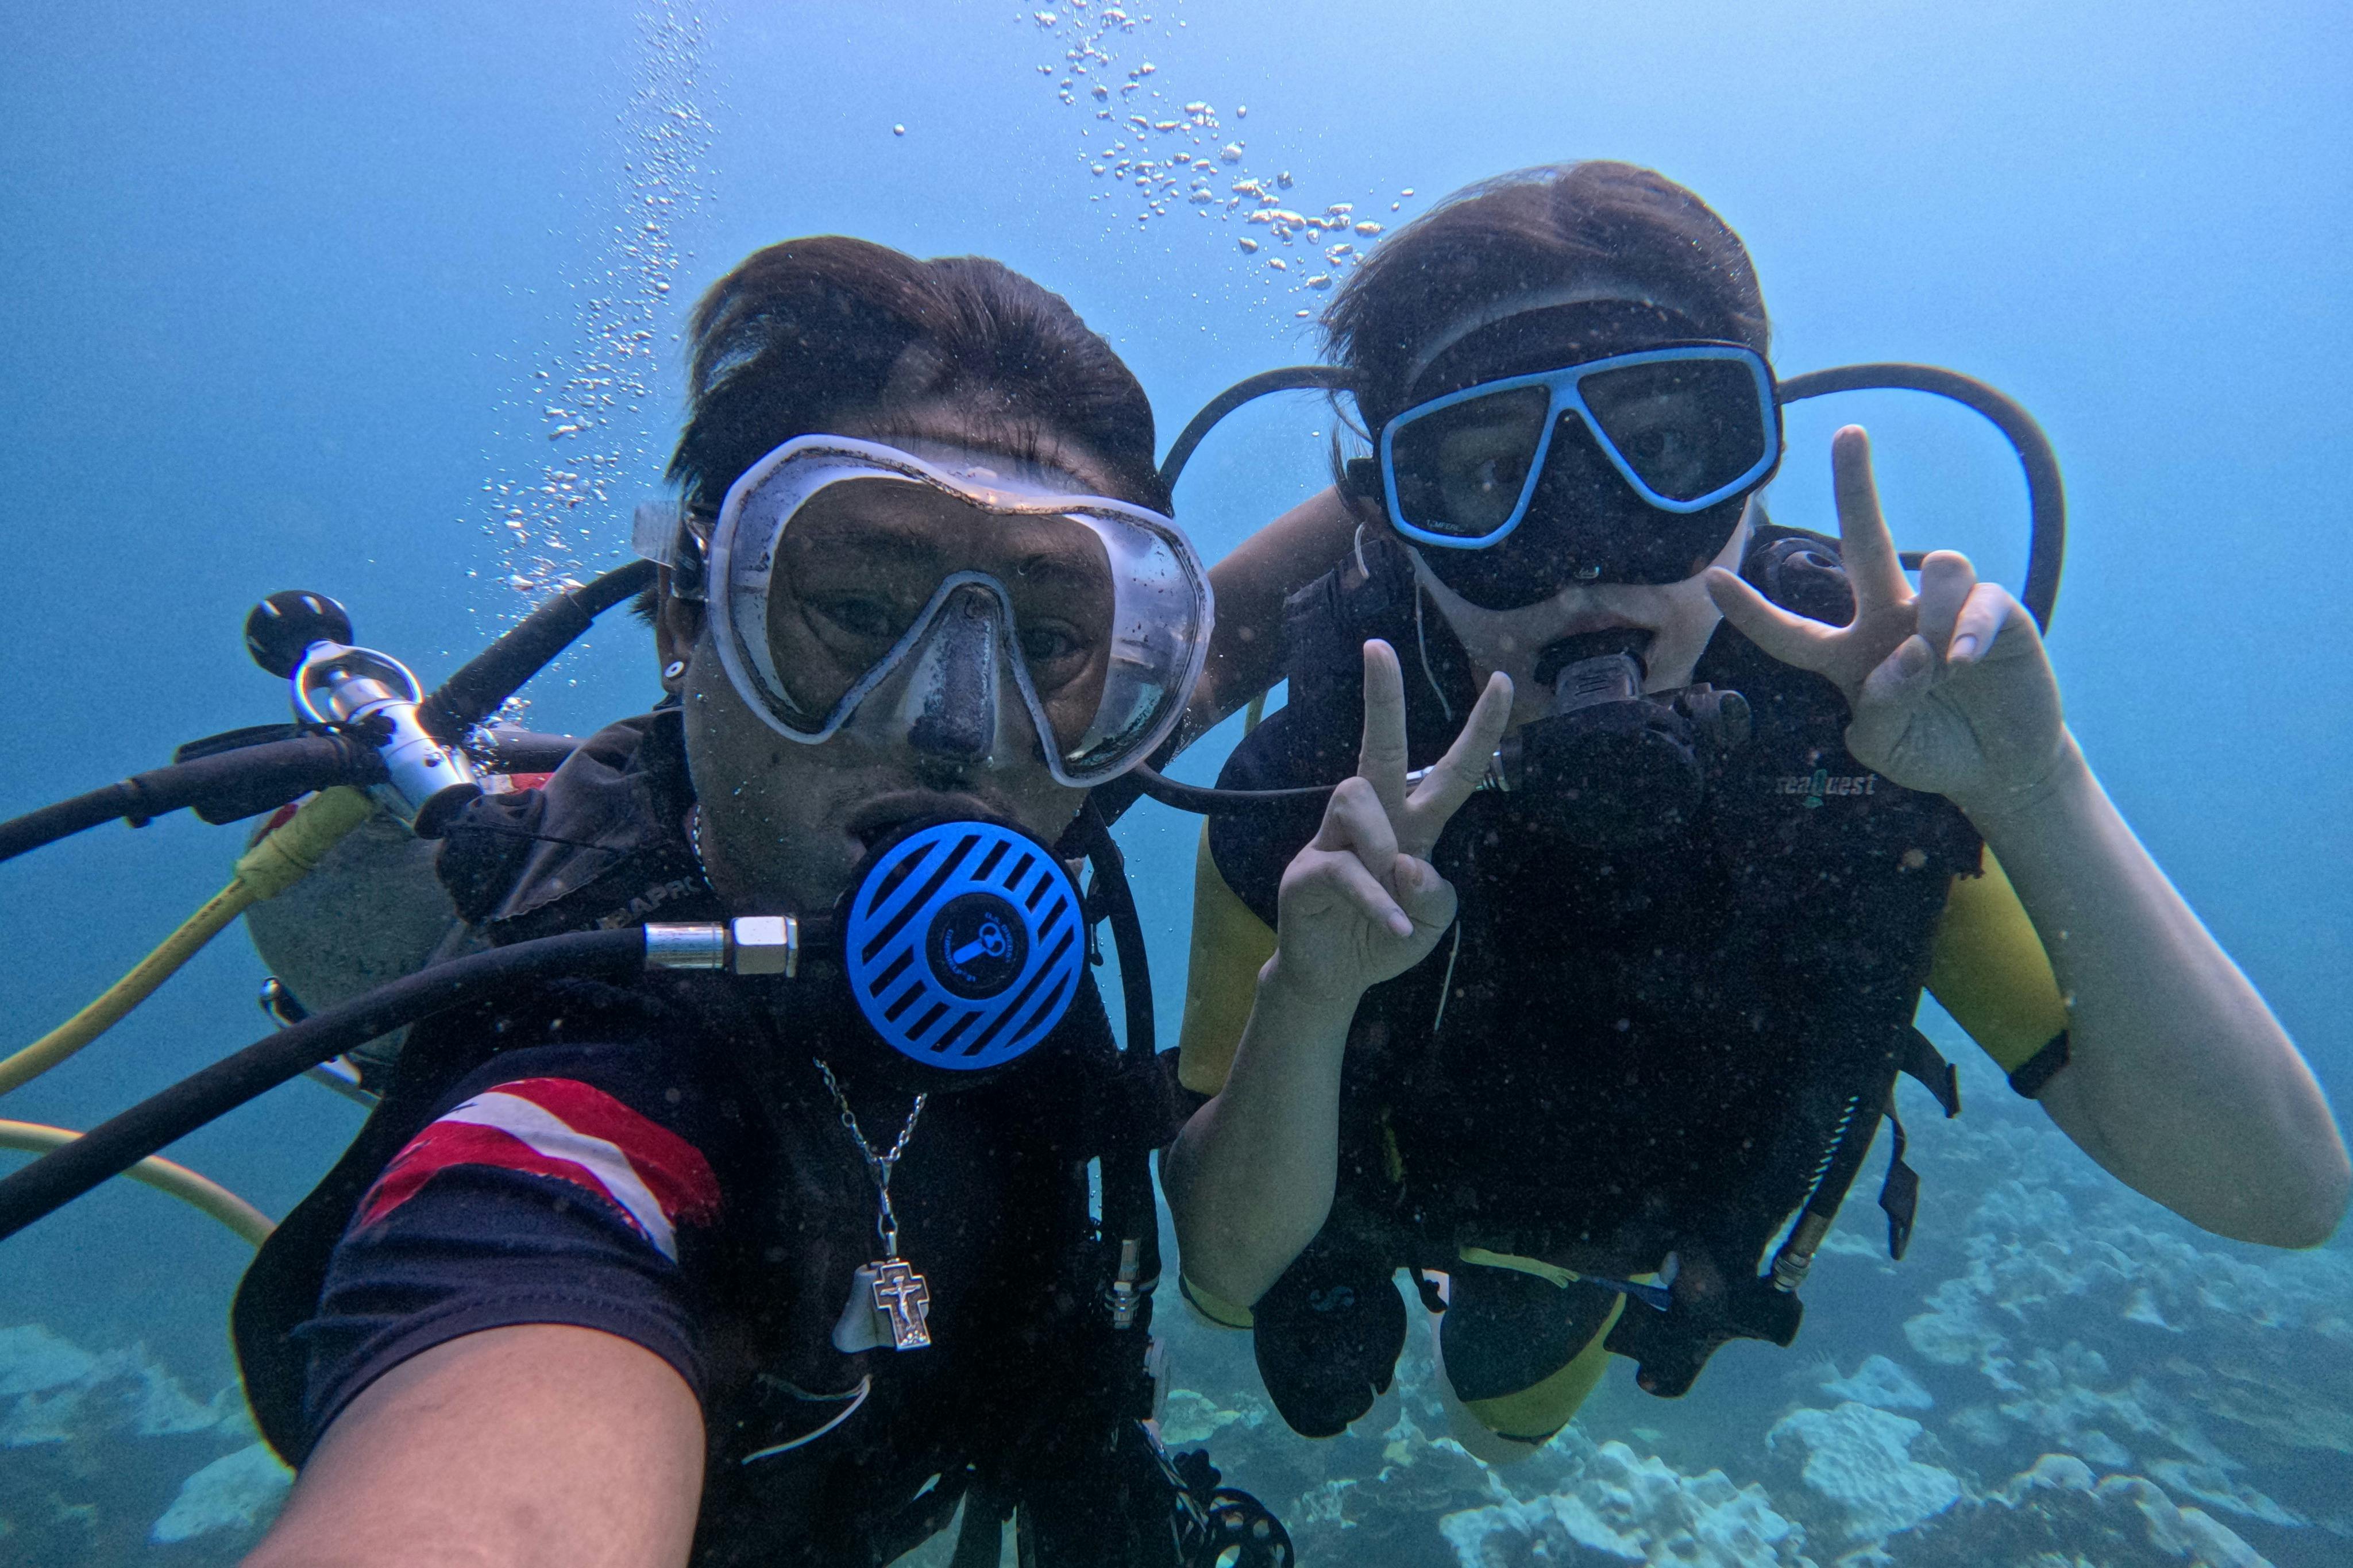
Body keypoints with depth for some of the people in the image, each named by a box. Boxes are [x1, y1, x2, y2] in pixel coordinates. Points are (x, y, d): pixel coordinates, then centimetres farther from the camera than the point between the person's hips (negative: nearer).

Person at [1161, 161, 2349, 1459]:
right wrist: (1306, 998, -51)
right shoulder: (1311, 780, -38)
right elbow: (1223, 1271, -31)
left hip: (1665, 1244, 2)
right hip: (1359, 1195, -1)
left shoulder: (1873, 727, -34)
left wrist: (2035, 789, -49)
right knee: (1300, 1331, 34)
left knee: (1508, 1402, 36)